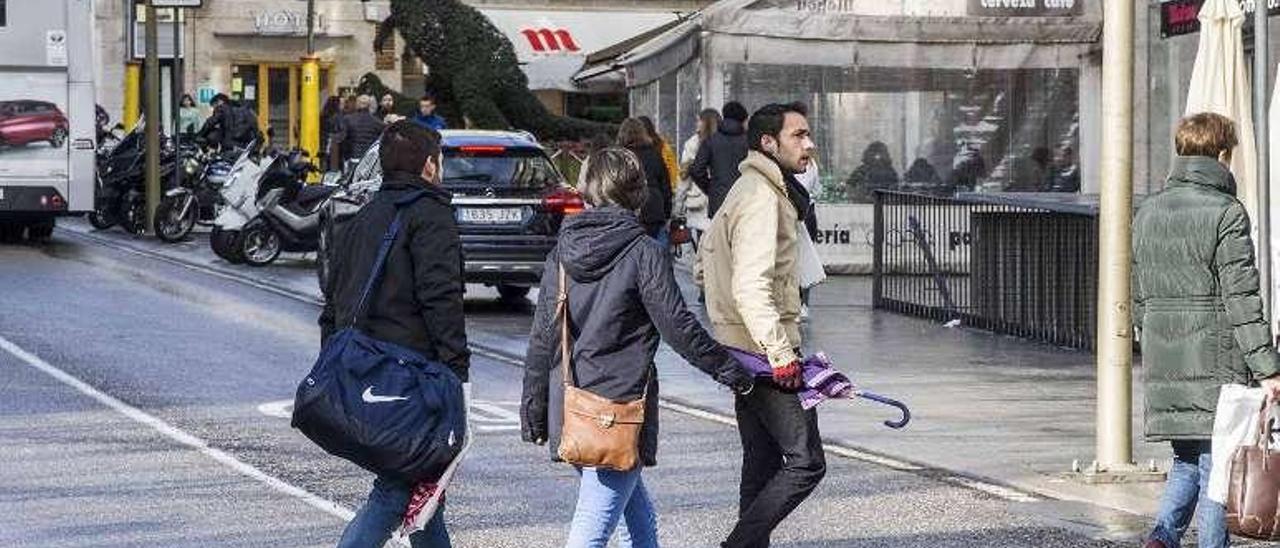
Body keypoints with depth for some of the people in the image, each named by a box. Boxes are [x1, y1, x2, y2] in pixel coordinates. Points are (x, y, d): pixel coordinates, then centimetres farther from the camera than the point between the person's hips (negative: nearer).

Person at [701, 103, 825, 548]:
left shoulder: (749, 190, 17)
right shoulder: (762, 197, -16)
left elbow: (709, 254, 27)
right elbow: (751, 287, -24)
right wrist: (781, 354, -24)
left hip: (745, 351, 11)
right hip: (765, 350, -11)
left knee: (763, 462, 13)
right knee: (806, 462, -11)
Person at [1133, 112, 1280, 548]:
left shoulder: (1147, 213, 11)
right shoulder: (1226, 214, -10)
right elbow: (1242, 299, -14)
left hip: (1162, 365, 6)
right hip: (1216, 364, -6)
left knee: (1186, 459, 16)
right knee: (1216, 461, 2)